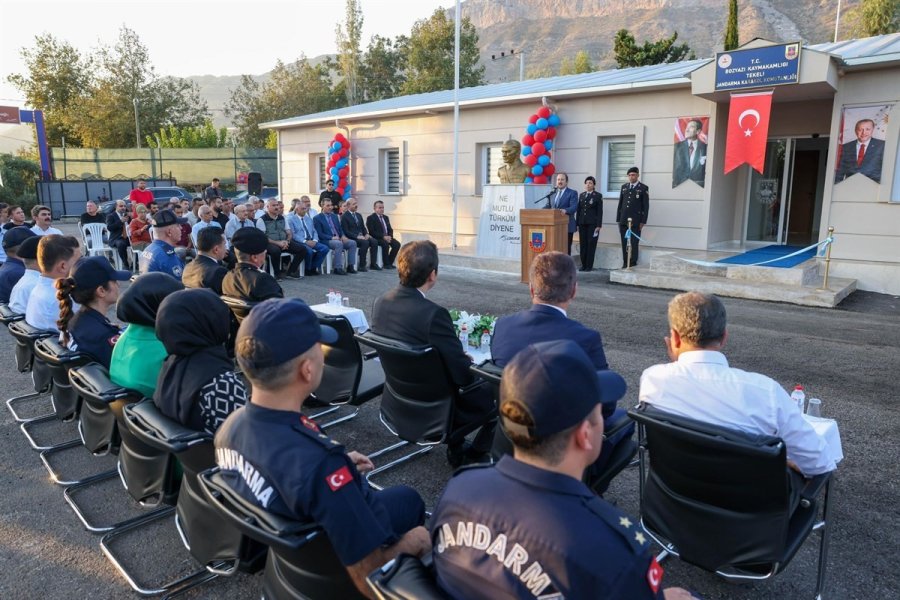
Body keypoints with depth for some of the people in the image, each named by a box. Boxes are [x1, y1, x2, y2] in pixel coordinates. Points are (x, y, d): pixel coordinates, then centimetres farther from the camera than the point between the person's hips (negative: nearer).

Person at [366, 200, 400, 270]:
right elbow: (372, 232, -14)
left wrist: (389, 236, -7)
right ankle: (386, 264, -20)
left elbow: (390, 229, 16)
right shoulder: (370, 218, -3)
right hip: (377, 238, -6)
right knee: (386, 244, -34)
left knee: (397, 244, -18)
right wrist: (383, 237, -22)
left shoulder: (386, 217, 19)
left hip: (387, 237, 7)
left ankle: (390, 262, -8)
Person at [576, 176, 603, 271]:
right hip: (582, 223, 4)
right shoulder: (581, 195, 13)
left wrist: (598, 225, -10)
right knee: (582, 244, 3)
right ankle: (583, 265, 10)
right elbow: (579, 210, 13)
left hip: (592, 224, -4)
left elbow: (600, 211, -4)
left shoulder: (598, 195, 0)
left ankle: (589, 266, 1)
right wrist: (577, 223, 7)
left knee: (591, 244, -3)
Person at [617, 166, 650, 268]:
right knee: (624, 243, 4)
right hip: (623, 220, 4)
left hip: (636, 221, -4)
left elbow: (646, 206, -1)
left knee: (634, 243, -3)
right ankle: (625, 263, 9)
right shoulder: (624, 187, 14)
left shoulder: (643, 188, 1)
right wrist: (618, 219, 10)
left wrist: (643, 222, -7)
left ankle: (633, 263, 3)